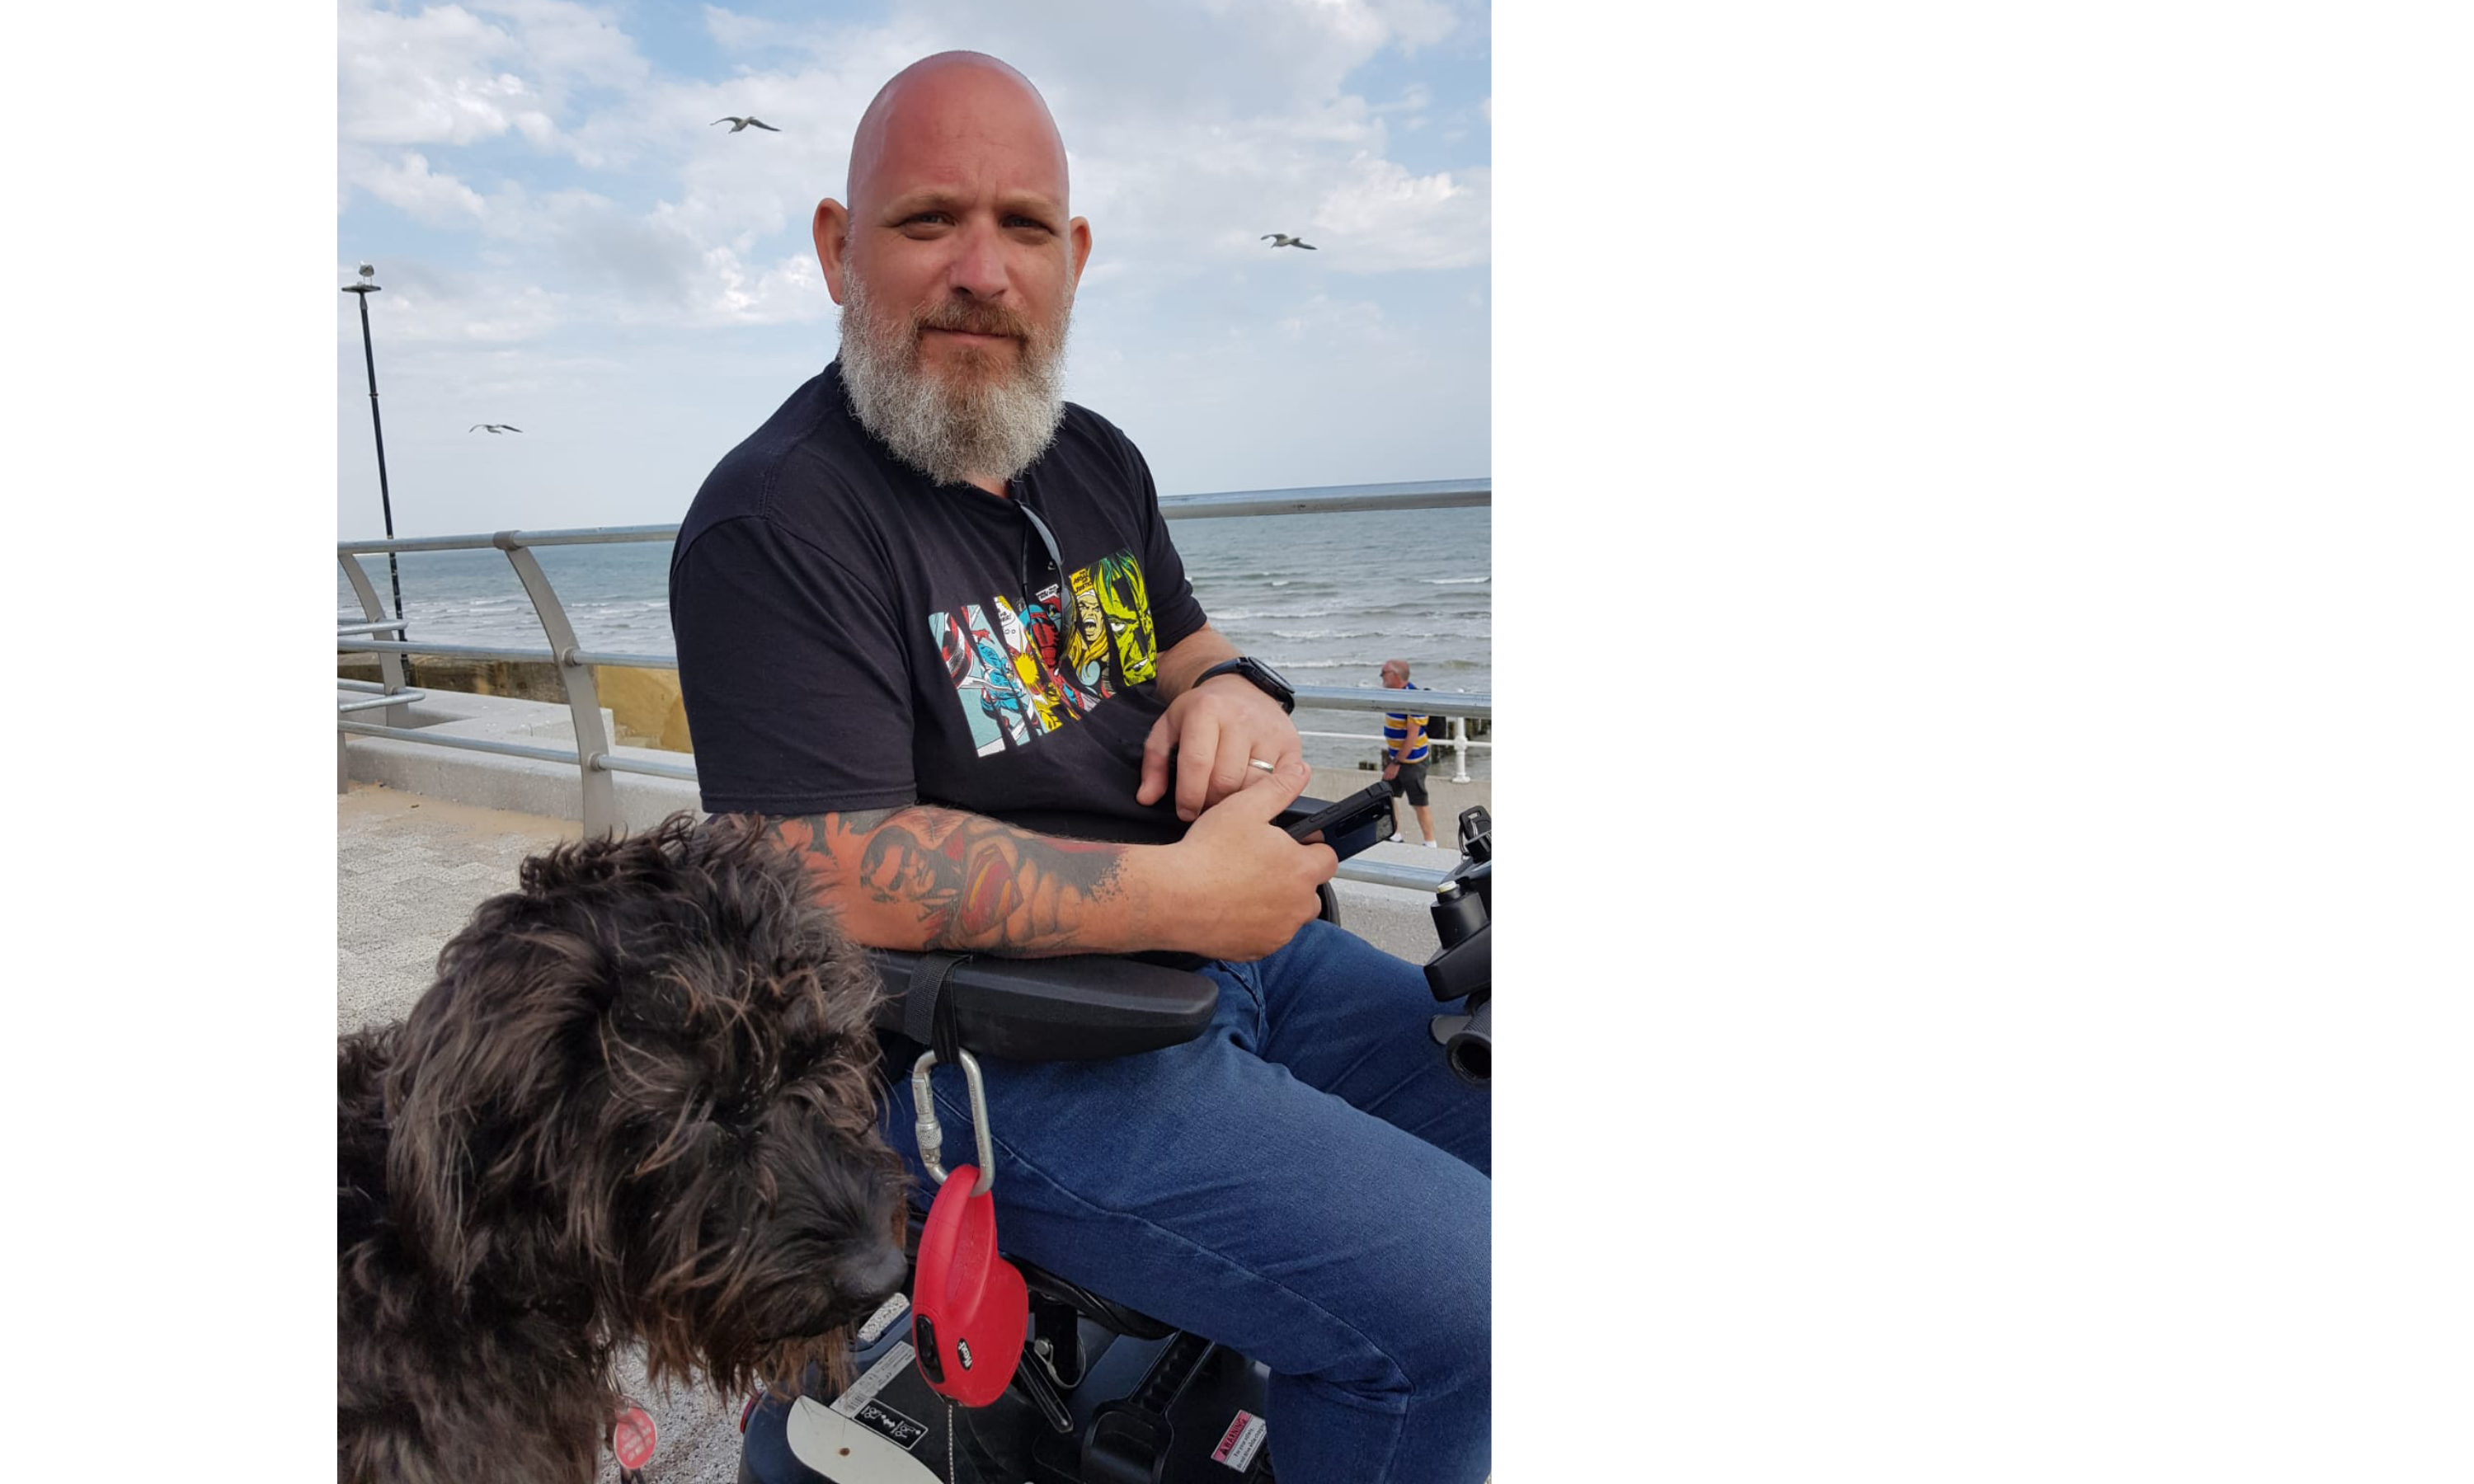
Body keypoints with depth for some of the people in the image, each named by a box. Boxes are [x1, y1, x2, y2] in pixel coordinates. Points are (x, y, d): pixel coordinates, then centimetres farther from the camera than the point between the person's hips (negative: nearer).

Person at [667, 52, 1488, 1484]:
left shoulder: (1096, 461, 12)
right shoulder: (775, 520, -14)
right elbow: (829, 879, -23)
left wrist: (1233, 695, -5)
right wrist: (1189, 896, -22)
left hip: (1229, 945, 9)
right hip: (1003, 1065, -8)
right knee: (1454, 1309, -17)